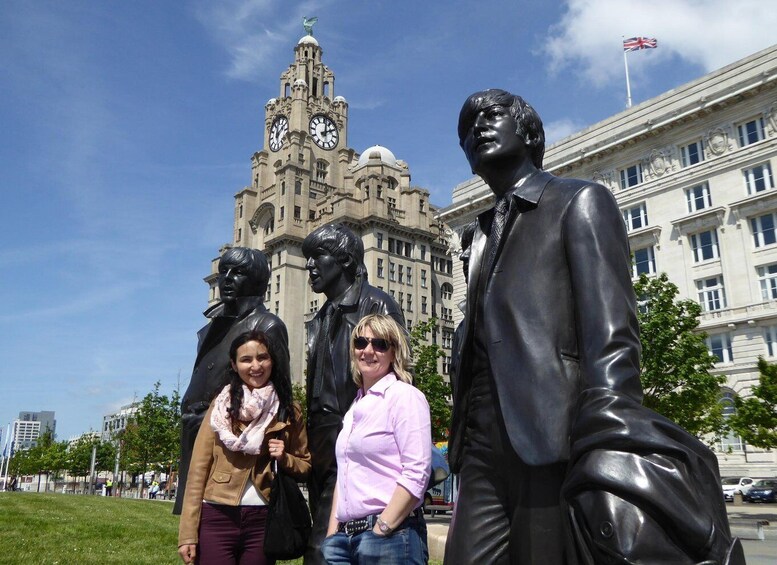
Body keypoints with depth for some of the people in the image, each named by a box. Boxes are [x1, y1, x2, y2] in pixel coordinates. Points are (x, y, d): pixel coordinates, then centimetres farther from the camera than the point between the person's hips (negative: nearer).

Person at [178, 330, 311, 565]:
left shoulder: (289, 411, 5)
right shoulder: (222, 405, 1)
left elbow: (305, 467, 13)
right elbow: (198, 469, -1)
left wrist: (284, 458, -8)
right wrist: (188, 534, -6)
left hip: (263, 521, 1)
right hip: (218, 517, -1)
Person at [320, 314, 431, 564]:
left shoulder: (405, 396, -8)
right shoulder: (356, 407, 14)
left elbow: (417, 473, -15)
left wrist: (382, 530, -15)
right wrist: (332, 532, 10)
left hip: (392, 534, -7)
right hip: (345, 534, 7)